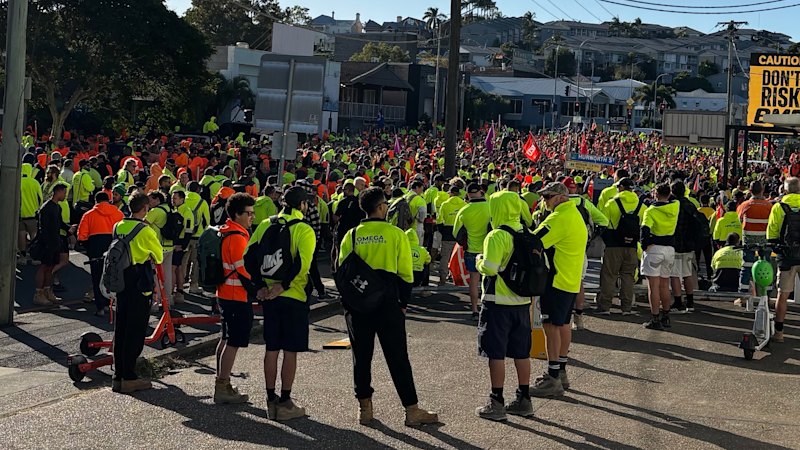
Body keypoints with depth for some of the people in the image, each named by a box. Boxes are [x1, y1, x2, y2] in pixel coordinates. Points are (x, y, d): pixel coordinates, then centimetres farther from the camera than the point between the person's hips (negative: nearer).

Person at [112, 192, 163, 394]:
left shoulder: (118, 226, 6)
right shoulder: (146, 230, -12)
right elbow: (159, 256, -3)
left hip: (121, 282, 7)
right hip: (140, 284, -7)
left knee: (120, 329, 11)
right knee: (135, 331, -2)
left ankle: (118, 376, 15)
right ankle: (129, 378, -2)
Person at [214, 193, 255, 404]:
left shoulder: (224, 232, 13)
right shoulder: (237, 237, -18)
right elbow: (243, 269, -20)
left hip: (224, 293, 10)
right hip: (237, 297, -10)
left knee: (227, 339, 18)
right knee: (234, 342, -5)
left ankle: (221, 383, 27)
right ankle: (223, 389, -2)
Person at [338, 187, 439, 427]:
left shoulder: (351, 235, 2)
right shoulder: (396, 234, -5)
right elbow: (406, 274, -4)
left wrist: (348, 303, 13)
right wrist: (403, 303, 8)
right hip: (387, 303, -3)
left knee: (361, 356, 12)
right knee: (398, 357, 2)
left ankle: (364, 407, 16)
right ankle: (412, 410, 5)